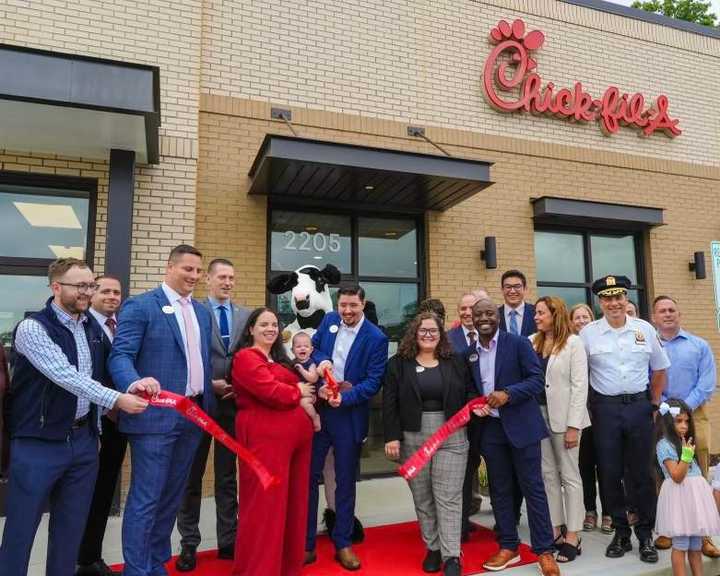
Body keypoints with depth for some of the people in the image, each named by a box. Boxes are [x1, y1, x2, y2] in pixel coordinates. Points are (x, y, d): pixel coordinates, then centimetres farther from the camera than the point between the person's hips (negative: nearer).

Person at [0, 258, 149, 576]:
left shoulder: (94, 328, 6)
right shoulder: (33, 328, -13)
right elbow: (66, 376, -23)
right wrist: (116, 399, -27)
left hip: (83, 440, 6)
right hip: (38, 443, -5)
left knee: (72, 527, 15)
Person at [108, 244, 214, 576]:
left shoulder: (202, 312, 14)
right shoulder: (140, 306, -7)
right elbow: (120, 355, -15)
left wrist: (208, 403, 11)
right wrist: (135, 383, -34)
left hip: (193, 416, 7)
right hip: (155, 415, -7)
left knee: (171, 496, 17)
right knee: (145, 498, 1)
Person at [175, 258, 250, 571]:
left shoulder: (245, 315, 7)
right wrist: (208, 384, -14)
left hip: (234, 403, 4)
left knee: (228, 476, 14)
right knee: (192, 476, 10)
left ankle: (228, 541, 27)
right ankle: (189, 544, 25)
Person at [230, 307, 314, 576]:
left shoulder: (279, 359, 21)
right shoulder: (246, 357, -8)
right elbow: (271, 392, -20)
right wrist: (298, 392, -1)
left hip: (294, 436, 9)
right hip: (265, 436, -9)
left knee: (294, 501, 15)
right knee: (265, 503, 0)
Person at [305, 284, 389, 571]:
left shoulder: (376, 338, -10)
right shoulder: (329, 320, 3)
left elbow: (374, 381, -12)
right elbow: (313, 347, 11)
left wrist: (345, 397, -24)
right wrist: (321, 361, -12)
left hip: (349, 415, -3)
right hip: (317, 409, 3)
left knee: (345, 481, 11)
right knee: (308, 475, 8)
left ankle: (343, 544, 29)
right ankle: (306, 544, 23)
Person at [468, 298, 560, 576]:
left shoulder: (518, 343, -6)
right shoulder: (469, 353, 7)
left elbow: (537, 379, -10)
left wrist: (507, 394, -23)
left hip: (521, 426, -4)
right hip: (489, 428, 4)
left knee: (533, 488, 4)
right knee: (499, 489, 13)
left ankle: (544, 551, 17)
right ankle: (508, 547, 27)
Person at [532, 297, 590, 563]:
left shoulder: (573, 343, -6)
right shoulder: (532, 342, 6)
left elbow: (580, 385, -10)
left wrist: (573, 426, -15)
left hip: (563, 416, -5)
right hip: (537, 414, 5)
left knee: (569, 476, 6)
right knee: (547, 475, 12)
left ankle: (572, 537, 15)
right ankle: (555, 530, 23)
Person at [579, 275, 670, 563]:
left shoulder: (645, 329, 3)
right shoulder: (588, 333, -2)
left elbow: (659, 369, 14)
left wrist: (654, 403, 10)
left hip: (639, 406, 1)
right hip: (605, 408, -1)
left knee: (641, 472, 7)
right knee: (610, 473, 6)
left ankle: (646, 535, 24)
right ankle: (621, 533, 24)